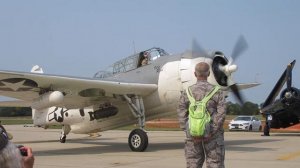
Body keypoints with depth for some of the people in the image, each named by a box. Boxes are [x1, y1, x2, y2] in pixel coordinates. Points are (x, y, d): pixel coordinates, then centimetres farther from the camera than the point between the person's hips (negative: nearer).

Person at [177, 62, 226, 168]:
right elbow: (221, 113, -9)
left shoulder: (186, 92, 1)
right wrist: (211, 133, -10)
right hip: (213, 137, -1)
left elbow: (181, 115, -3)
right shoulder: (217, 92, -2)